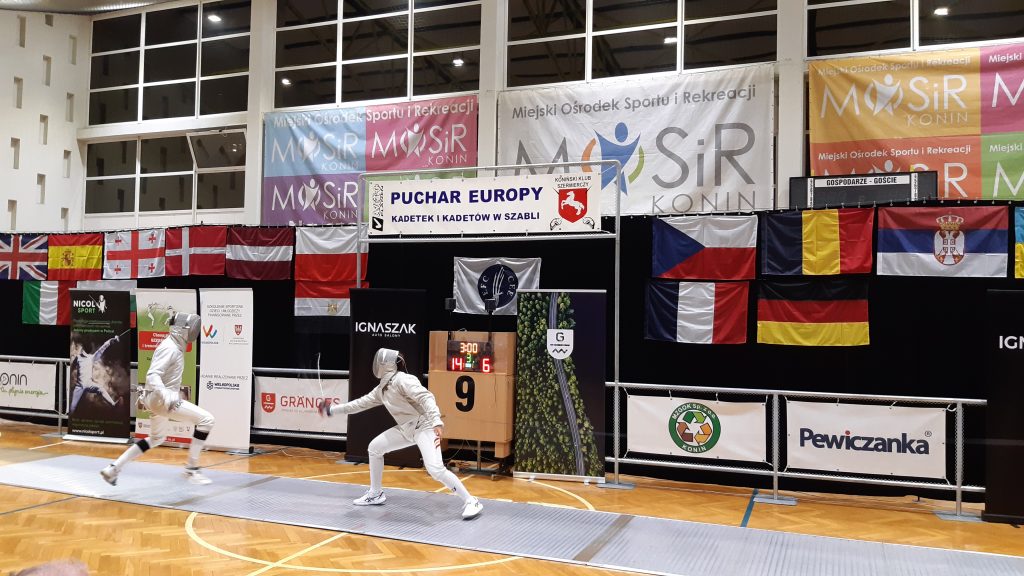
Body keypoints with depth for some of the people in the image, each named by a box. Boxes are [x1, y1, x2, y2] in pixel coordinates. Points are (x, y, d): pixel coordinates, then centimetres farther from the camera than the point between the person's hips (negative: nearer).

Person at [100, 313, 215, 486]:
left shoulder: (174, 346, 12)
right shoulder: (169, 348, -19)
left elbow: (157, 373, 23)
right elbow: (152, 375, -29)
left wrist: (146, 394, 32)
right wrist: (167, 397, -41)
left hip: (160, 398, 10)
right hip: (161, 400, -10)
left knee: (156, 439, 29)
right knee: (206, 419, -16)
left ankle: (113, 469, 30)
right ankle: (192, 468, -11)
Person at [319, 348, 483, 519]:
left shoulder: (402, 380, -19)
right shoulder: (382, 388, 10)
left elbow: (426, 397, -31)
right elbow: (362, 403, 22)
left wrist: (437, 422, -44)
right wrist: (333, 409, 25)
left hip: (424, 427, -9)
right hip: (407, 428, 9)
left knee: (435, 469, -26)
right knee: (374, 447, 12)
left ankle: (470, 502, -17)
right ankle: (376, 494, 26)